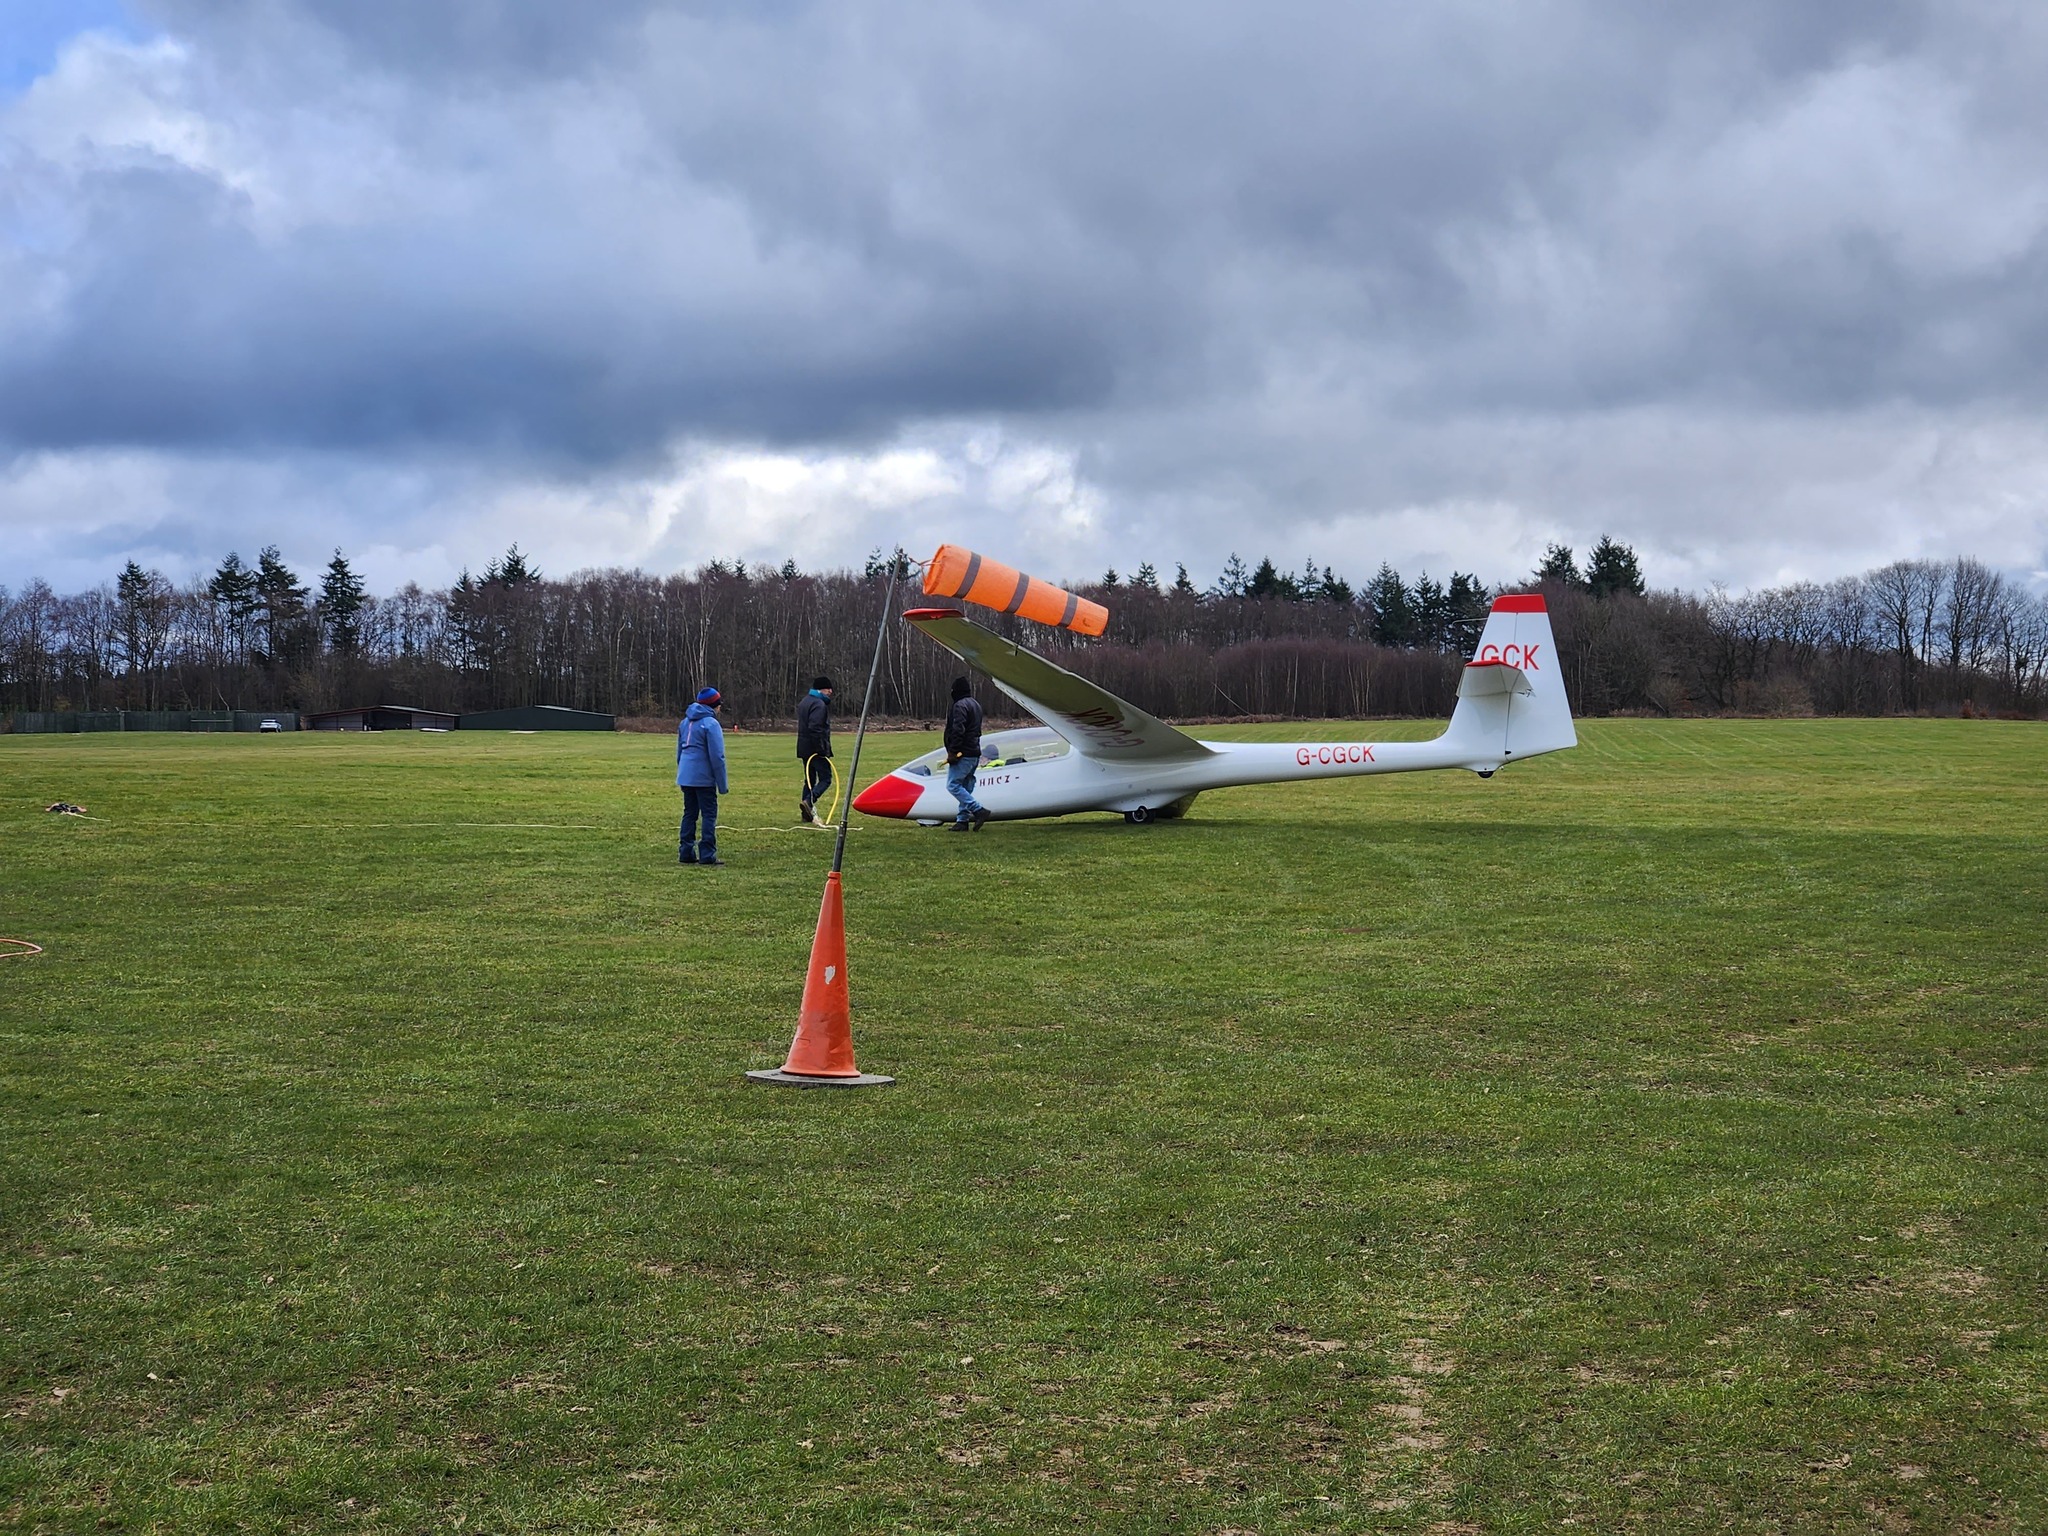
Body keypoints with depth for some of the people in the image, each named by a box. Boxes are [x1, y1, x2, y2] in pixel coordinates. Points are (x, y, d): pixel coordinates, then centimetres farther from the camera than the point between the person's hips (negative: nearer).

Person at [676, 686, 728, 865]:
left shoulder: (685, 722, 14)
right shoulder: (711, 724, -11)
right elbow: (717, 757, -14)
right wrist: (722, 784, -10)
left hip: (685, 777, 7)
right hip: (704, 779, -7)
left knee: (689, 814, 13)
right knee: (709, 815, -2)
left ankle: (687, 852, 12)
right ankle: (707, 855, -5)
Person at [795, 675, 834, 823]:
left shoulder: (804, 702, 18)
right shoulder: (819, 704, -15)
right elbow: (815, 728, -24)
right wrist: (822, 749, -22)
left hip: (804, 748, 10)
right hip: (816, 749, -10)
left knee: (809, 780, 13)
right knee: (825, 779, -7)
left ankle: (807, 814, 10)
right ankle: (809, 801, -26)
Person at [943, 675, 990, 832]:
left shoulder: (960, 706, -12)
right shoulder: (976, 705, 20)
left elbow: (958, 730, -21)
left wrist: (952, 751, -20)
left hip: (963, 754, -10)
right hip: (975, 753, 10)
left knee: (953, 785, -9)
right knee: (966, 787, 11)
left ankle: (979, 810, -17)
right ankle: (963, 820, 10)